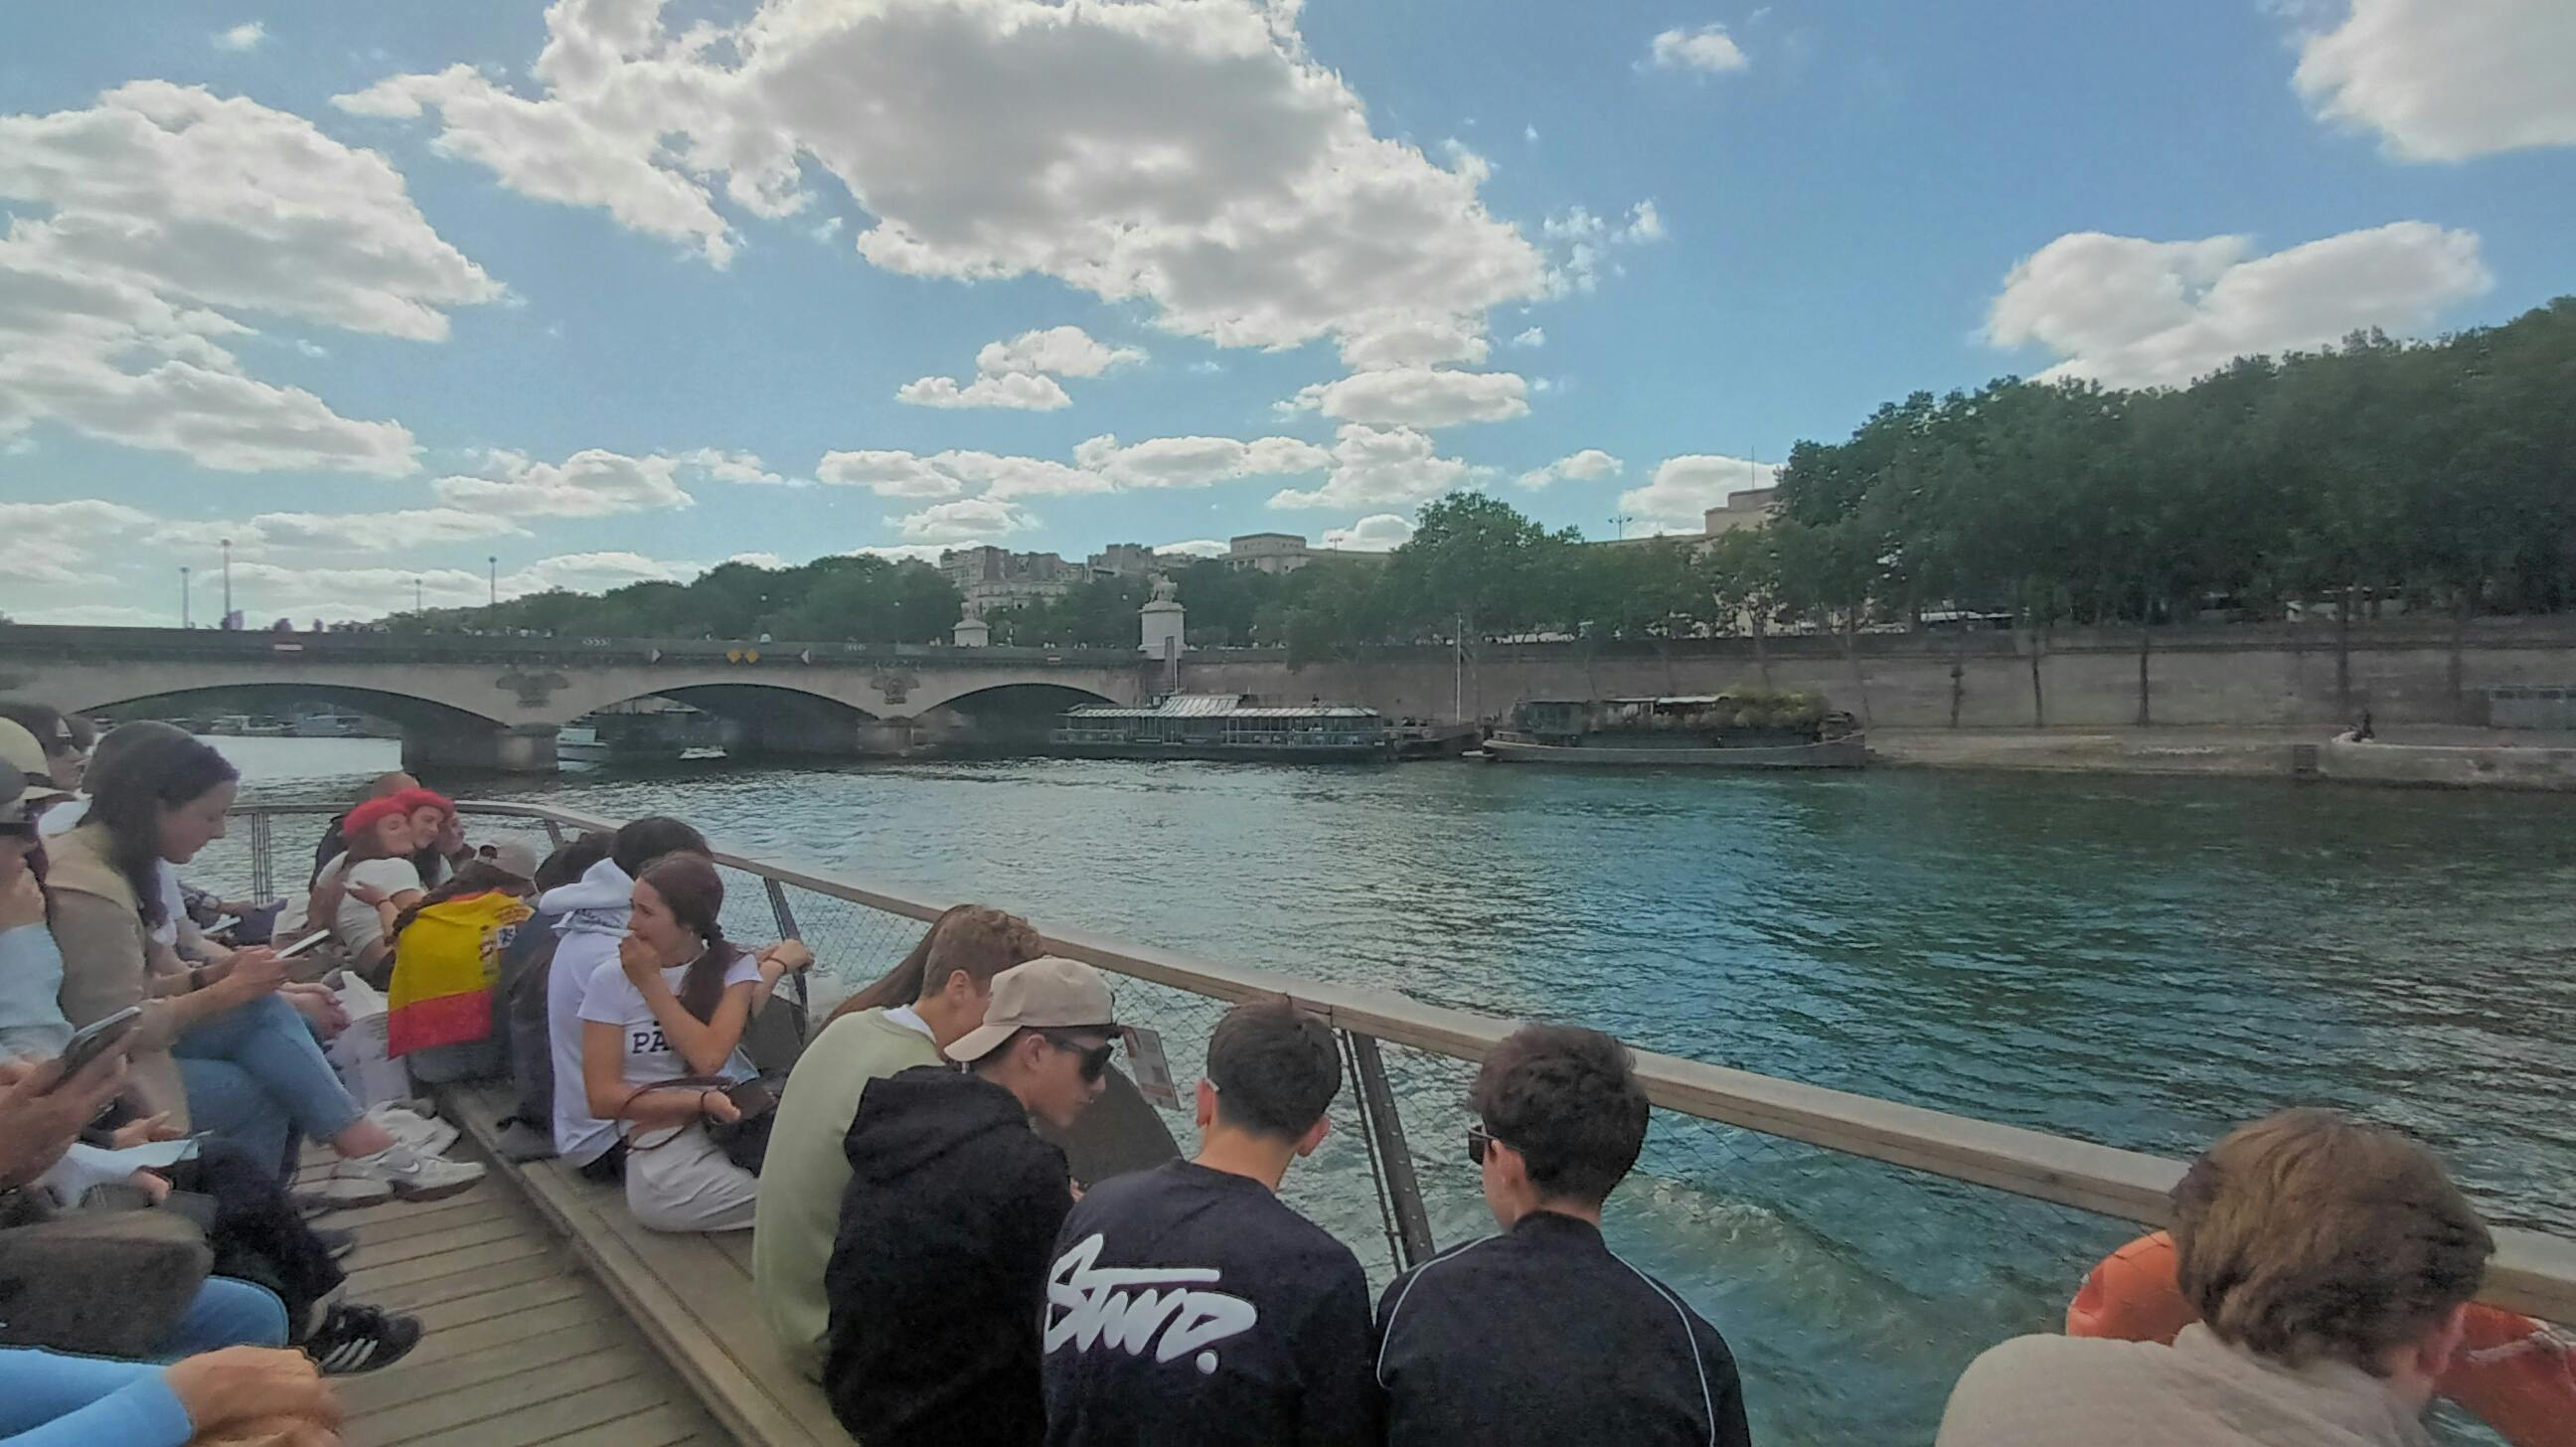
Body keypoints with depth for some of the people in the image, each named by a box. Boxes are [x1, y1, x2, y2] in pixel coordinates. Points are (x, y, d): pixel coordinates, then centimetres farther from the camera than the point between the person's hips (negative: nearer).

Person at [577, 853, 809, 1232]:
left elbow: (709, 1056, -12)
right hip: (665, 1142, -2)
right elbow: (604, 1098, -3)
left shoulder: (734, 966, 4)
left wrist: (651, 982, -5)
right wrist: (701, 1102, -15)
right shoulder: (610, 981, 3)